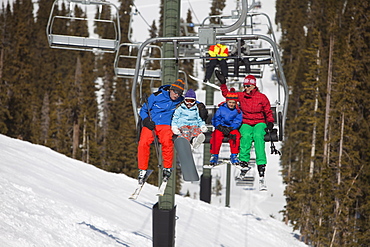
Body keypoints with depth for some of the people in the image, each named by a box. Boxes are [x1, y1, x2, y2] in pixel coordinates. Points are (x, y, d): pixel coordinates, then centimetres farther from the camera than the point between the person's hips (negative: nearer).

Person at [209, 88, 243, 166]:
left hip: (232, 128, 0)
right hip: (220, 127, 0)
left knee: (236, 135, -32)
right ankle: (214, 155, -18)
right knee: (217, 135, -32)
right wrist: (221, 127, -18)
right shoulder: (221, 109, 2)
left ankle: (234, 155, -17)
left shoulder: (237, 111, 2)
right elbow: (215, 119, 0)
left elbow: (237, 121, -7)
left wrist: (230, 128, -23)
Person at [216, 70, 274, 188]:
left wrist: (270, 122, -8)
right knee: (246, 136, -34)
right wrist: (223, 83, 9)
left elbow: (268, 112, 9)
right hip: (246, 124, 2)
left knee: (258, 135, -35)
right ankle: (244, 163, -34)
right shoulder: (241, 95, 9)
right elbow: (227, 94, 20)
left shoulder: (262, 97, 2)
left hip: (259, 123, -2)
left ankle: (261, 165, -43)